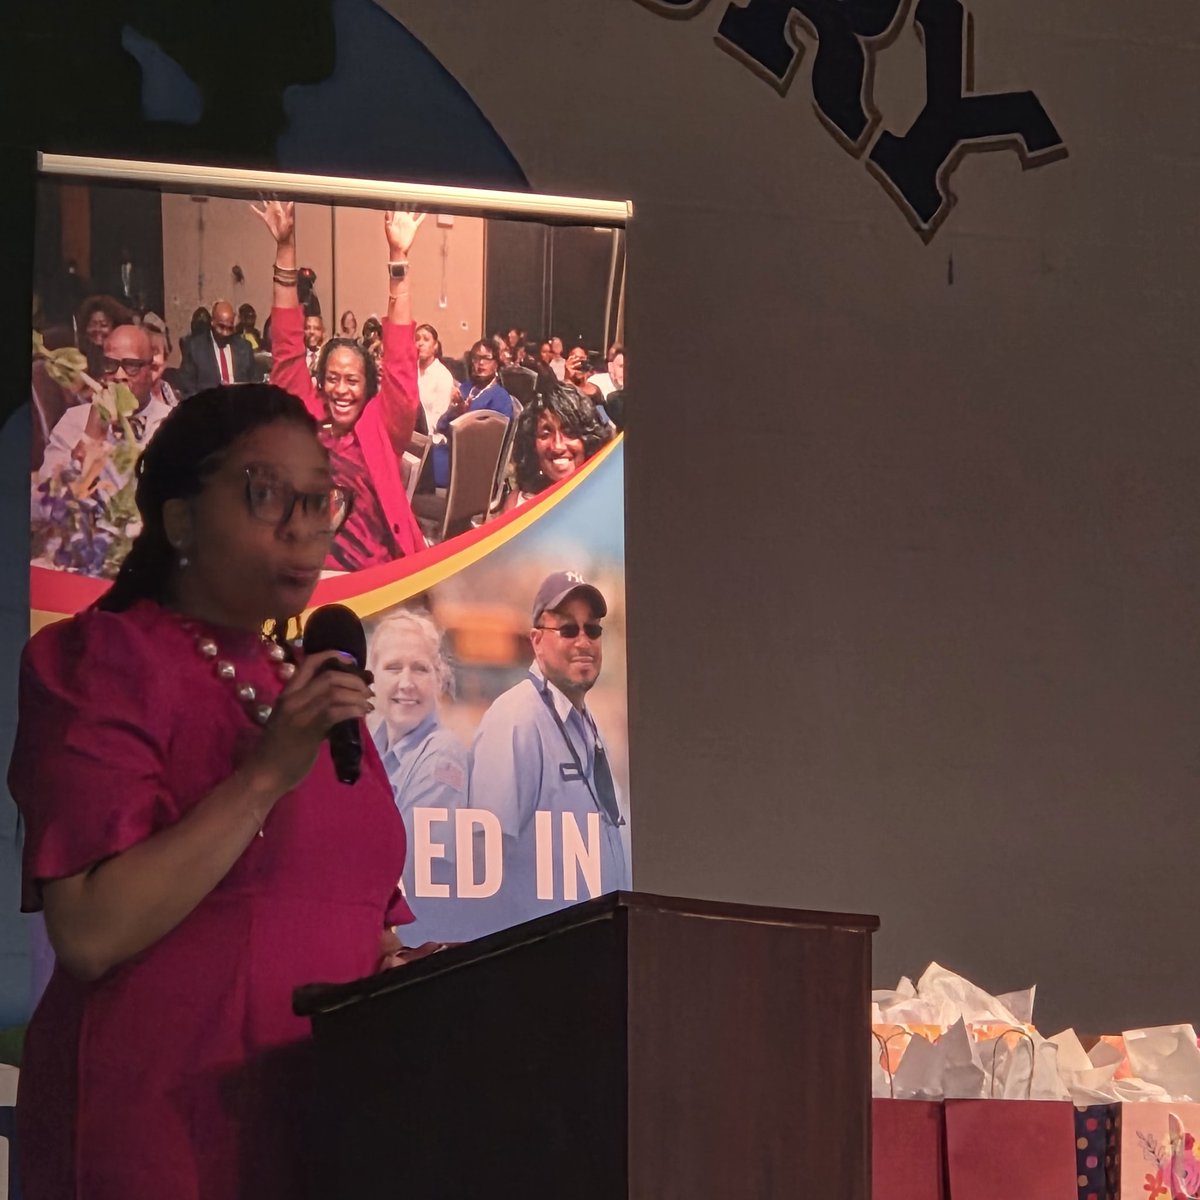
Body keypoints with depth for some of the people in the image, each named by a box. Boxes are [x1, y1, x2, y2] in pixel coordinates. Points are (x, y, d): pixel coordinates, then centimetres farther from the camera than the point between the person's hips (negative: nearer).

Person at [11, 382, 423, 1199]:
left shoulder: (310, 686, 15)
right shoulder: (102, 666, -7)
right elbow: (88, 934, -18)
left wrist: (400, 970, 3)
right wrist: (265, 775, -21)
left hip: (323, 1126, 7)